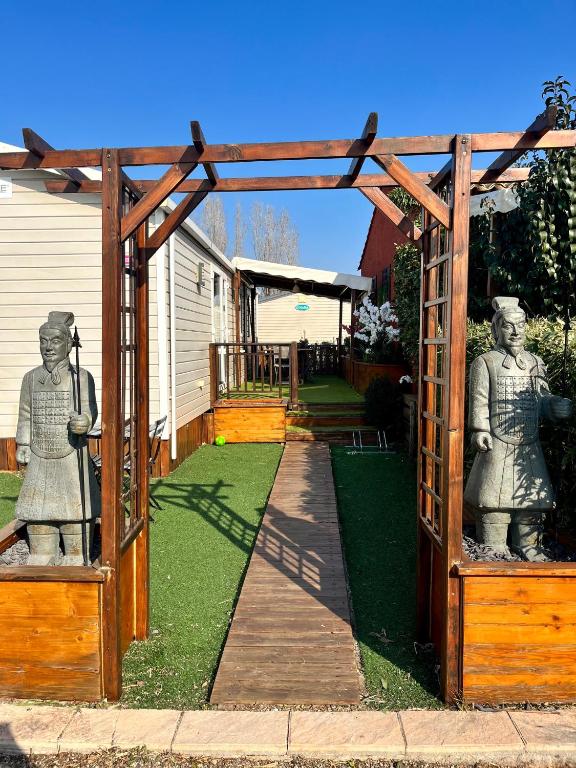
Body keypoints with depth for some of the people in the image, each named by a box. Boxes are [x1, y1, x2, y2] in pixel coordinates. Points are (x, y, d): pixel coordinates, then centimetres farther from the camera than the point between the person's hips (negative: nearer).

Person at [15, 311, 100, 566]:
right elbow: (25, 416, 15)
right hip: (40, 461, 4)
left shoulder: (81, 377, -4)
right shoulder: (31, 377, 8)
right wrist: (22, 447, 13)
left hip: (72, 458, -4)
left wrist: (83, 422, -37)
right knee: (37, 519, 9)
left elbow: (90, 411, -15)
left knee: (76, 515, 0)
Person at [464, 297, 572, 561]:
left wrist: (557, 406, -7)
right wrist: (480, 430, -18)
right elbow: (479, 401, -8)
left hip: (530, 448, 5)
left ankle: (529, 549, 22)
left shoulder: (535, 363, 14)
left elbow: (542, 399, 14)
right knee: (494, 500, -2)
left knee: (532, 500, 9)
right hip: (498, 447, -5)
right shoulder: (485, 363, -1)